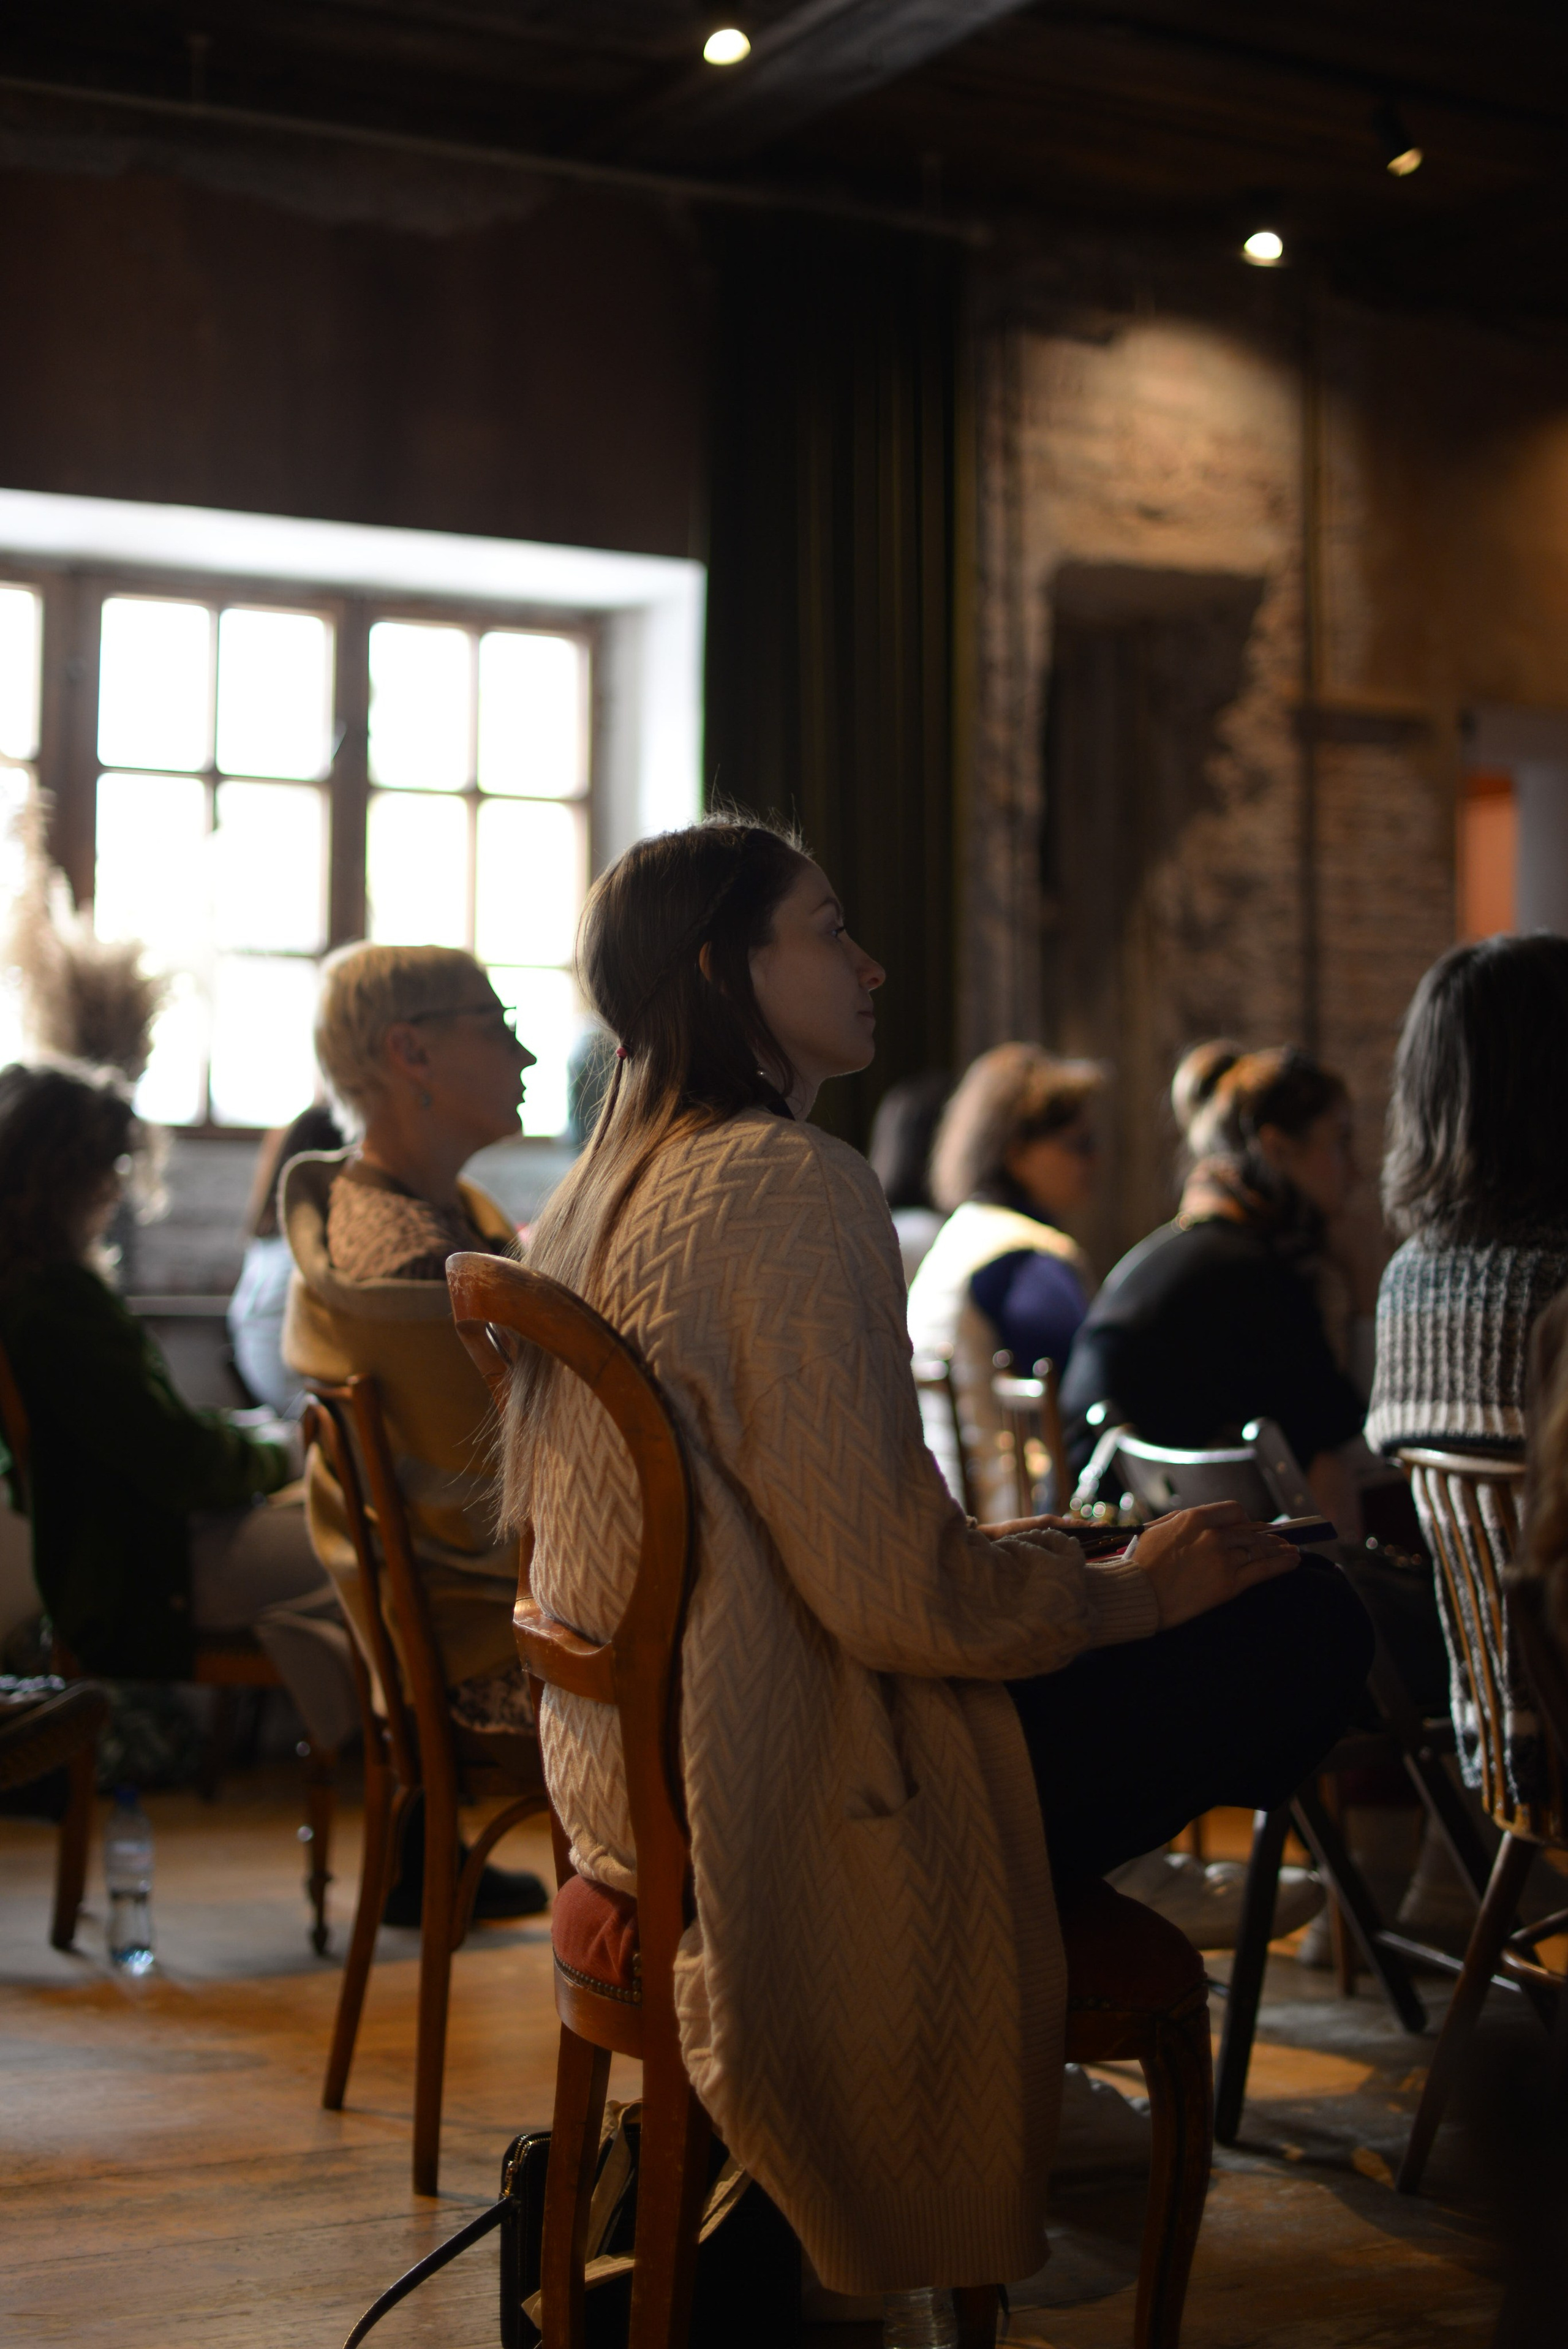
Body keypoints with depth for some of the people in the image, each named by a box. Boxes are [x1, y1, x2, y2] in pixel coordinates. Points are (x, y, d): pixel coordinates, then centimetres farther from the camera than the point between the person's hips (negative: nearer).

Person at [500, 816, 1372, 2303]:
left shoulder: (599, 1197, 11)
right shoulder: (790, 1182, -17)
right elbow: (892, 1593, -21)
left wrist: (1048, 1553, 17)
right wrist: (1129, 1590, -4)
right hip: (778, 1803, -9)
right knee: (1303, 1626, -3)